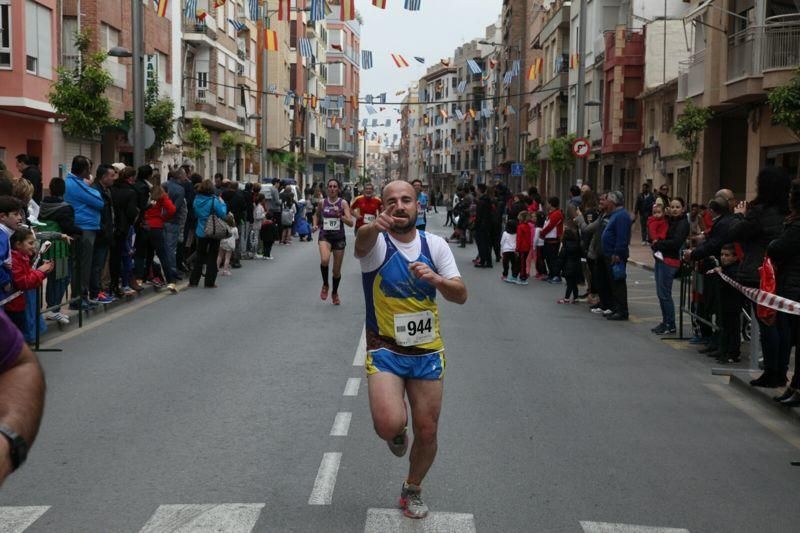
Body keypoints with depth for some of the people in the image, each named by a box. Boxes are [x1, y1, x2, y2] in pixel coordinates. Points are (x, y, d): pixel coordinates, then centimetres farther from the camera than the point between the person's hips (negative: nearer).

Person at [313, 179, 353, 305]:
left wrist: (340, 216, -27)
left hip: (339, 237, 0)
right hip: (325, 236, 0)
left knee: (337, 270, 8)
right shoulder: (323, 202, 2)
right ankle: (325, 285, -4)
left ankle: (335, 293, 34)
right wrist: (315, 225, 4)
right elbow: (317, 215, 23)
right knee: (324, 260, -30)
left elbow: (351, 223, -10)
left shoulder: (343, 203, -3)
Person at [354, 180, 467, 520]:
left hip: (428, 352, 4)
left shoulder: (435, 245, 0)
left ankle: (412, 490, 37)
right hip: (385, 350, -3)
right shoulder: (377, 242, -11)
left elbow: (461, 295, -4)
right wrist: (374, 226, -62)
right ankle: (397, 433, 15)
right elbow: (362, 241, -38)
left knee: (427, 432, 8)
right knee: (389, 424, -24)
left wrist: (436, 279, -26)